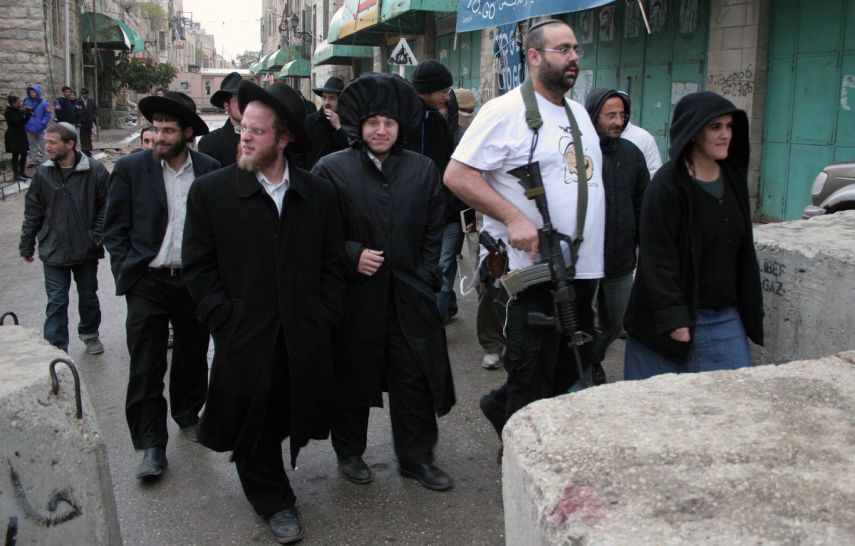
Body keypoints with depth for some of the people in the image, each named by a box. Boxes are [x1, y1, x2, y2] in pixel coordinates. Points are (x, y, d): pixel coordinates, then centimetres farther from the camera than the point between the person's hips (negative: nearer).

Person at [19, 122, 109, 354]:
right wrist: (26, 246, 7)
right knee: (56, 302, 1)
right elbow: (33, 213, 4)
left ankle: (90, 333, 41)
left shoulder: (95, 171, -12)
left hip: (86, 249, 0)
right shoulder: (43, 173, -4)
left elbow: (106, 206, -5)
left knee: (88, 296, 18)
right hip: (54, 250, 1)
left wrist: (97, 237, -10)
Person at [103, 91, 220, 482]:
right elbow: (114, 230, 1)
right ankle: (151, 446, 9)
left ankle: (188, 416, 40)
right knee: (145, 367, -1)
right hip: (148, 283, -2)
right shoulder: (130, 168, -4)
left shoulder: (210, 169, 0)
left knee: (192, 357, 17)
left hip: (195, 281, 2)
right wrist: (127, 274, -6)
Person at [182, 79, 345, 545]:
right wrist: (226, 322, -8)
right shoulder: (210, 191, -3)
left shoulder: (319, 194, 4)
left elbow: (332, 264, 7)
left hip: (305, 340, 2)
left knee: (292, 416, 11)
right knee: (253, 424, 9)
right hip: (245, 339, -2)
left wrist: (324, 318, 0)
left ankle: (268, 484, 39)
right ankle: (274, 501, 31)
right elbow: (199, 266, -2)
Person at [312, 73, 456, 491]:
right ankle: (349, 453, 30)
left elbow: (432, 234, 10)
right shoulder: (331, 169, -3)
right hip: (355, 296, -2)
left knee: (417, 379, 6)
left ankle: (416, 457, 22)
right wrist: (352, 255, -14)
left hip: (409, 296, 2)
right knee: (352, 378, 11)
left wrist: (425, 280, 3)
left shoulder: (422, 170, 7)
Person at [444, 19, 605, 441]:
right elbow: (457, 175, -15)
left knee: (574, 367, 19)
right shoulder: (506, 111, -11)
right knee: (532, 384, 3)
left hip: (582, 270, 8)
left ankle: (502, 406, 38)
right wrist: (514, 217, -23)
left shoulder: (579, 114, 15)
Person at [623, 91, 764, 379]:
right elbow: (658, 257, -18)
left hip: (726, 317, 7)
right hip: (680, 316, -6)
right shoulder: (667, 185, -14)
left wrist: (750, 307, 14)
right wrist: (672, 317, -22)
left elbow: (743, 248, 14)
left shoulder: (733, 178, 7)